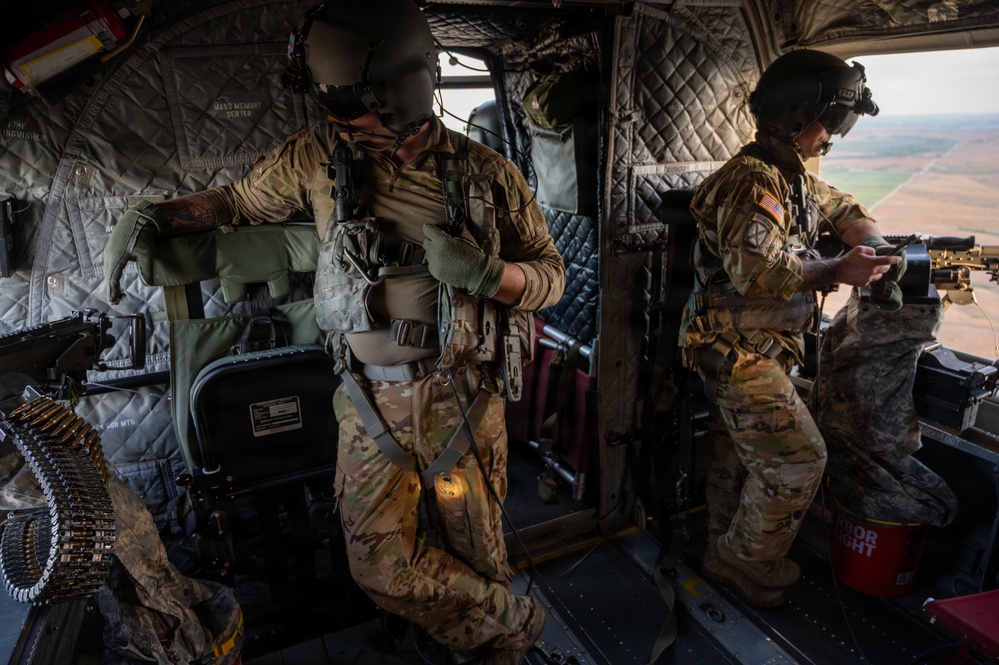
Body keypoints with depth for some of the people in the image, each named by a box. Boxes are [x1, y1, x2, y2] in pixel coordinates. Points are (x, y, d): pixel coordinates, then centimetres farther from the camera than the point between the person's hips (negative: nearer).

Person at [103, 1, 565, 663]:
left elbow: (552, 274, 1)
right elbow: (239, 199, 17)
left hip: (462, 399, -1)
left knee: (476, 550, 10)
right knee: (385, 567, 1)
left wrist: (485, 272, -19)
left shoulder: (487, 173, -5)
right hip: (371, 402, 2)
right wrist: (150, 215, 2)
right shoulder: (320, 156, 0)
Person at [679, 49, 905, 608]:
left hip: (756, 349, 10)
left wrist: (875, 248, 8)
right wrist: (837, 272, -27)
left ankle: (727, 553, 39)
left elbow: (843, 208, 26)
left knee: (739, 456, 20)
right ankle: (746, 564, 15)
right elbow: (757, 269, -32)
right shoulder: (752, 182, -21)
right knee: (797, 458, -5)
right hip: (737, 351, -10)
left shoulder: (794, 177, 12)